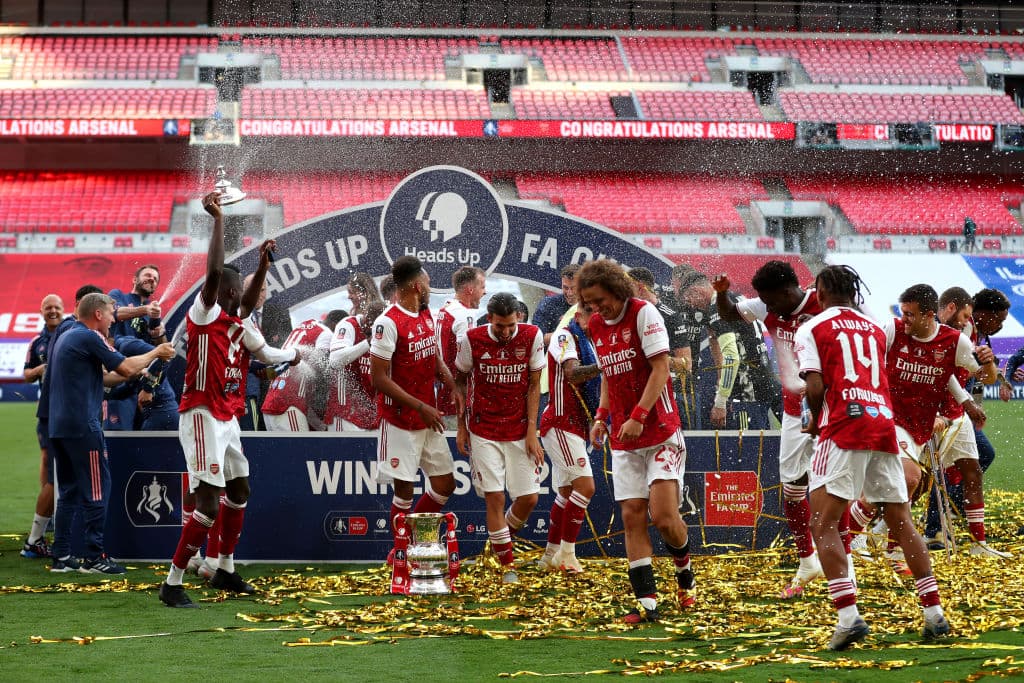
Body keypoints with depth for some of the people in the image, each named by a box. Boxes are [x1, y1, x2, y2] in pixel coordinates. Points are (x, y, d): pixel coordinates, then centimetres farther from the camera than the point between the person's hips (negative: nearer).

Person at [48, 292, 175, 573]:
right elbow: (125, 368, -11)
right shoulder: (89, 338, -10)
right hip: (82, 426, -9)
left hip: (58, 426, 9)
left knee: (68, 491, 13)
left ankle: (61, 557, 11)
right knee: (96, 488, -4)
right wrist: (156, 353, 4)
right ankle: (94, 557, -5)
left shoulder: (64, 338, 19)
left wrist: (137, 374, 25)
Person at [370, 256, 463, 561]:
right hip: (401, 420, -8)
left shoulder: (427, 315, 8)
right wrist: (421, 407, -19)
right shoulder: (388, 323, -18)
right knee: (404, 489, 0)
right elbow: (379, 378, -19)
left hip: (429, 418, 8)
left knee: (444, 484, 10)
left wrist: (453, 387, 1)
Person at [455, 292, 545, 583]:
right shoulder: (471, 339, -9)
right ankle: (507, 564, 3)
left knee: (529, 498, 0)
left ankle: (503, 539, 29)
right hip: (484, 431, -1)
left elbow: (534, 386, -1)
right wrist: (461, 427, 4)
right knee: (494, 497, -8)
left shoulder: (532, 336, -7)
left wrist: (531, 431, -5)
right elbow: (460, 381, 6)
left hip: (520, 430, 1)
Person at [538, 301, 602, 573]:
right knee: (585, 486, -15)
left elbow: (592, 383, 19)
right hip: (560, 424, -10)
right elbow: (573, 374, -30)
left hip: (576, 426, 10)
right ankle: (566, 554, -10)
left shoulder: (588, 341, 15)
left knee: (567, 491, 13)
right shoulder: (564, 336, -13)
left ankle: (551, 554, 21)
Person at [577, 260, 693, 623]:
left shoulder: (644, 313, -10)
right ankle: (647, 602, -1)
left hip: (660, 432, -6)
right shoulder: (596, 325, 10)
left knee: (663, 516, -12)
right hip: (623, 439, 6)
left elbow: (660, 369, -15)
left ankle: (684, 570, 19)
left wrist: (638, 417, -21)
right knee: (632, 515, -1)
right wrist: (602, 416, 5)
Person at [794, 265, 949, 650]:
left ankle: (849, 616, -19)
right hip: (884, 426, 5)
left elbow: (816, 387, -5)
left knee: (823, 524, -5)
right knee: (901, 522, 13)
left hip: (843, 429, -5)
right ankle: (934, 613, 12)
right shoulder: (875, 329, 22)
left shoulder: (812, 329, 6)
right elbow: (882, 381, 18)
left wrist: (815, 421, 12)